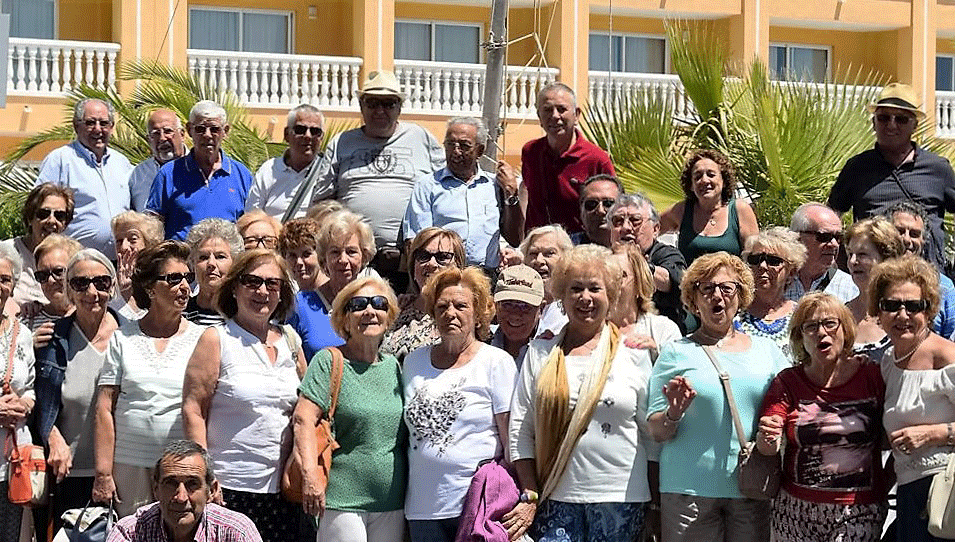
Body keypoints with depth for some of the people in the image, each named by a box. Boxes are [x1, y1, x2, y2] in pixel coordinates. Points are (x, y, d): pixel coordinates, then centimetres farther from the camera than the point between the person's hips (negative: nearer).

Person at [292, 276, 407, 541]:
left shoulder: (393, 366, 14)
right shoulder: (330, 361, -4)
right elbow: (303, 419, -14)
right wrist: (310, 477, -24)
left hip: (392, 505, 6)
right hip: (343, 500, -6)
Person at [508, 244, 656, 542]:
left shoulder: (634, 353, 6)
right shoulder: (541, 353, 9)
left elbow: (652, 431, 8)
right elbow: (521, 429, 6)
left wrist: (659, 506, 4)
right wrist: (530, 497, -1)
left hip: (620, 498, -1)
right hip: (556, 497, 1)